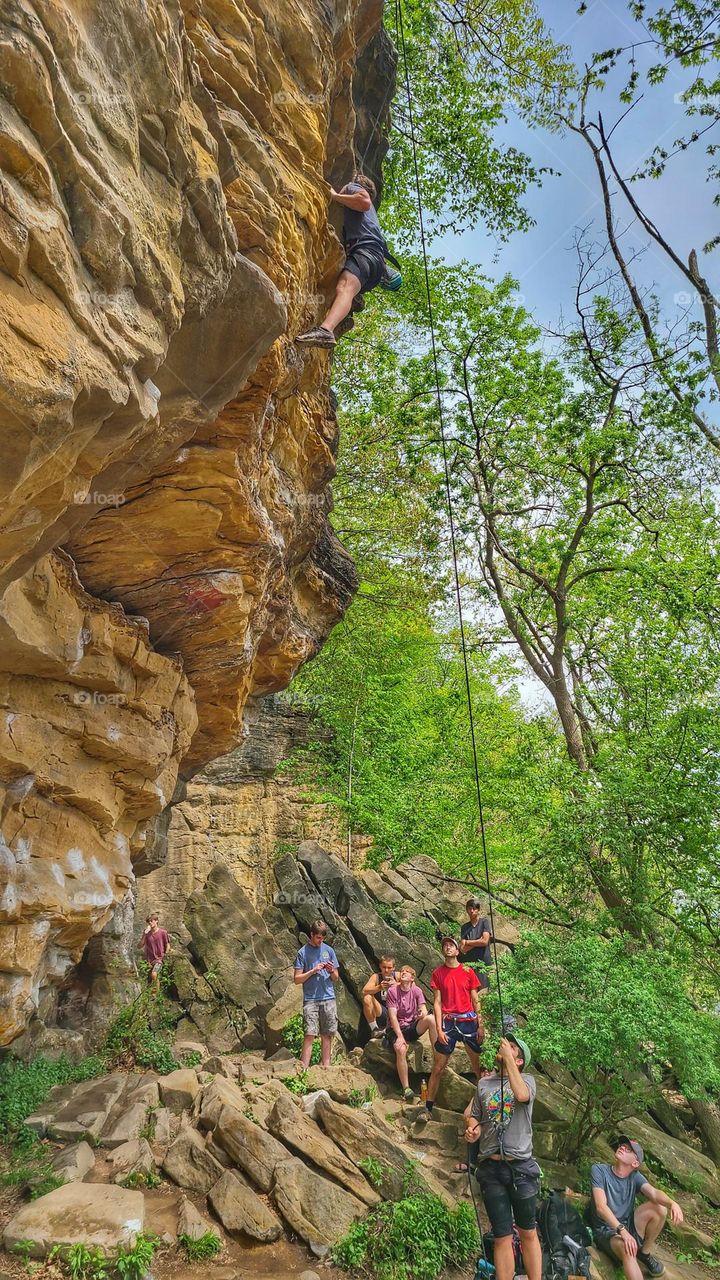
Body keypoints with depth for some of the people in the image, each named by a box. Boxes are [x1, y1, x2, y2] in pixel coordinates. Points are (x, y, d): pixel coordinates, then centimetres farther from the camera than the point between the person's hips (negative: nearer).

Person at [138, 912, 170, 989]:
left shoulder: (163, 932, -5)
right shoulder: (147, 934, 3)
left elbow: (167, 946, 4)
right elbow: (139, 947, -2)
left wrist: (164, 956, -7)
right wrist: (144, 935, -11)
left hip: (159, 960, -4)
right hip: (149, 961, 4)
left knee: (154, 974, -29)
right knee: (149, 982, 6)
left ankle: (157, 991, -10)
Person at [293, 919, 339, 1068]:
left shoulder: (329, 950, 10)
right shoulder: (303, 952, 1)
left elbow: (336, 978, 14)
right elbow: (297, 979, -2)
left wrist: (331, 971, -8)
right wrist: (313, 970, -13)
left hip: (328, 998, 3)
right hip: (310, 999, -3)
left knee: (327, 1035, 5)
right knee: (309, 1035, -10)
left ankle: (326, 1067, 12)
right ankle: (304, 1068, -8)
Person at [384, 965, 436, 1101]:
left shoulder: (416, 990, 4)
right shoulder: (392, 991, -5)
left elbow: (424, 1009, -6)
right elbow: (393, 1016, -11)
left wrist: (423, 1013, -31)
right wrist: (400, 1036, -21)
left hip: (412, 1027, 3)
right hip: (396, 1028, -2)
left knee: (431, 1018, -25)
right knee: (401, 1049, -33)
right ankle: (406, 1089, -25)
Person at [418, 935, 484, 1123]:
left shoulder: (468, 972, 3)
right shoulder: (438, 973, 3)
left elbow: (476, 1001, 5)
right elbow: (437, 1002, 1)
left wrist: (480, 1026, 0)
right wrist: (439, 1029, -6)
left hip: (469, 1022, 0)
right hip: (448, 1022, 0)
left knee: (479, 1065, 5)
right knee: (438, 1068, 2)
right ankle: (428, 1108, 11)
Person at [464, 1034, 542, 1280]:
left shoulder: (527, 1079, 1)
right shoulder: (484, 1083, 11)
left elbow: (522, 1095, -22)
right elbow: (474, 1116, 18)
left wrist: (507, 1058, -21)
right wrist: (473, 1129, -4)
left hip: (521, 1166, -2)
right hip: (491, 1168, 2)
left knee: (528, 1233, 8)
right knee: (502, 1237, 6)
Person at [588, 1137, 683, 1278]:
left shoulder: (635, 1176, 1)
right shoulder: (599, 1170, -12)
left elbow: (653, 1193, -20)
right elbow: (601, 1207, -22)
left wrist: (672, 1203, -42)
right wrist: (622, 1231, -36)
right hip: (606, 1231, -6)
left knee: (659, 1208, -14)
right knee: (626, 1248, -40)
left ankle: (645, 1253, 3)